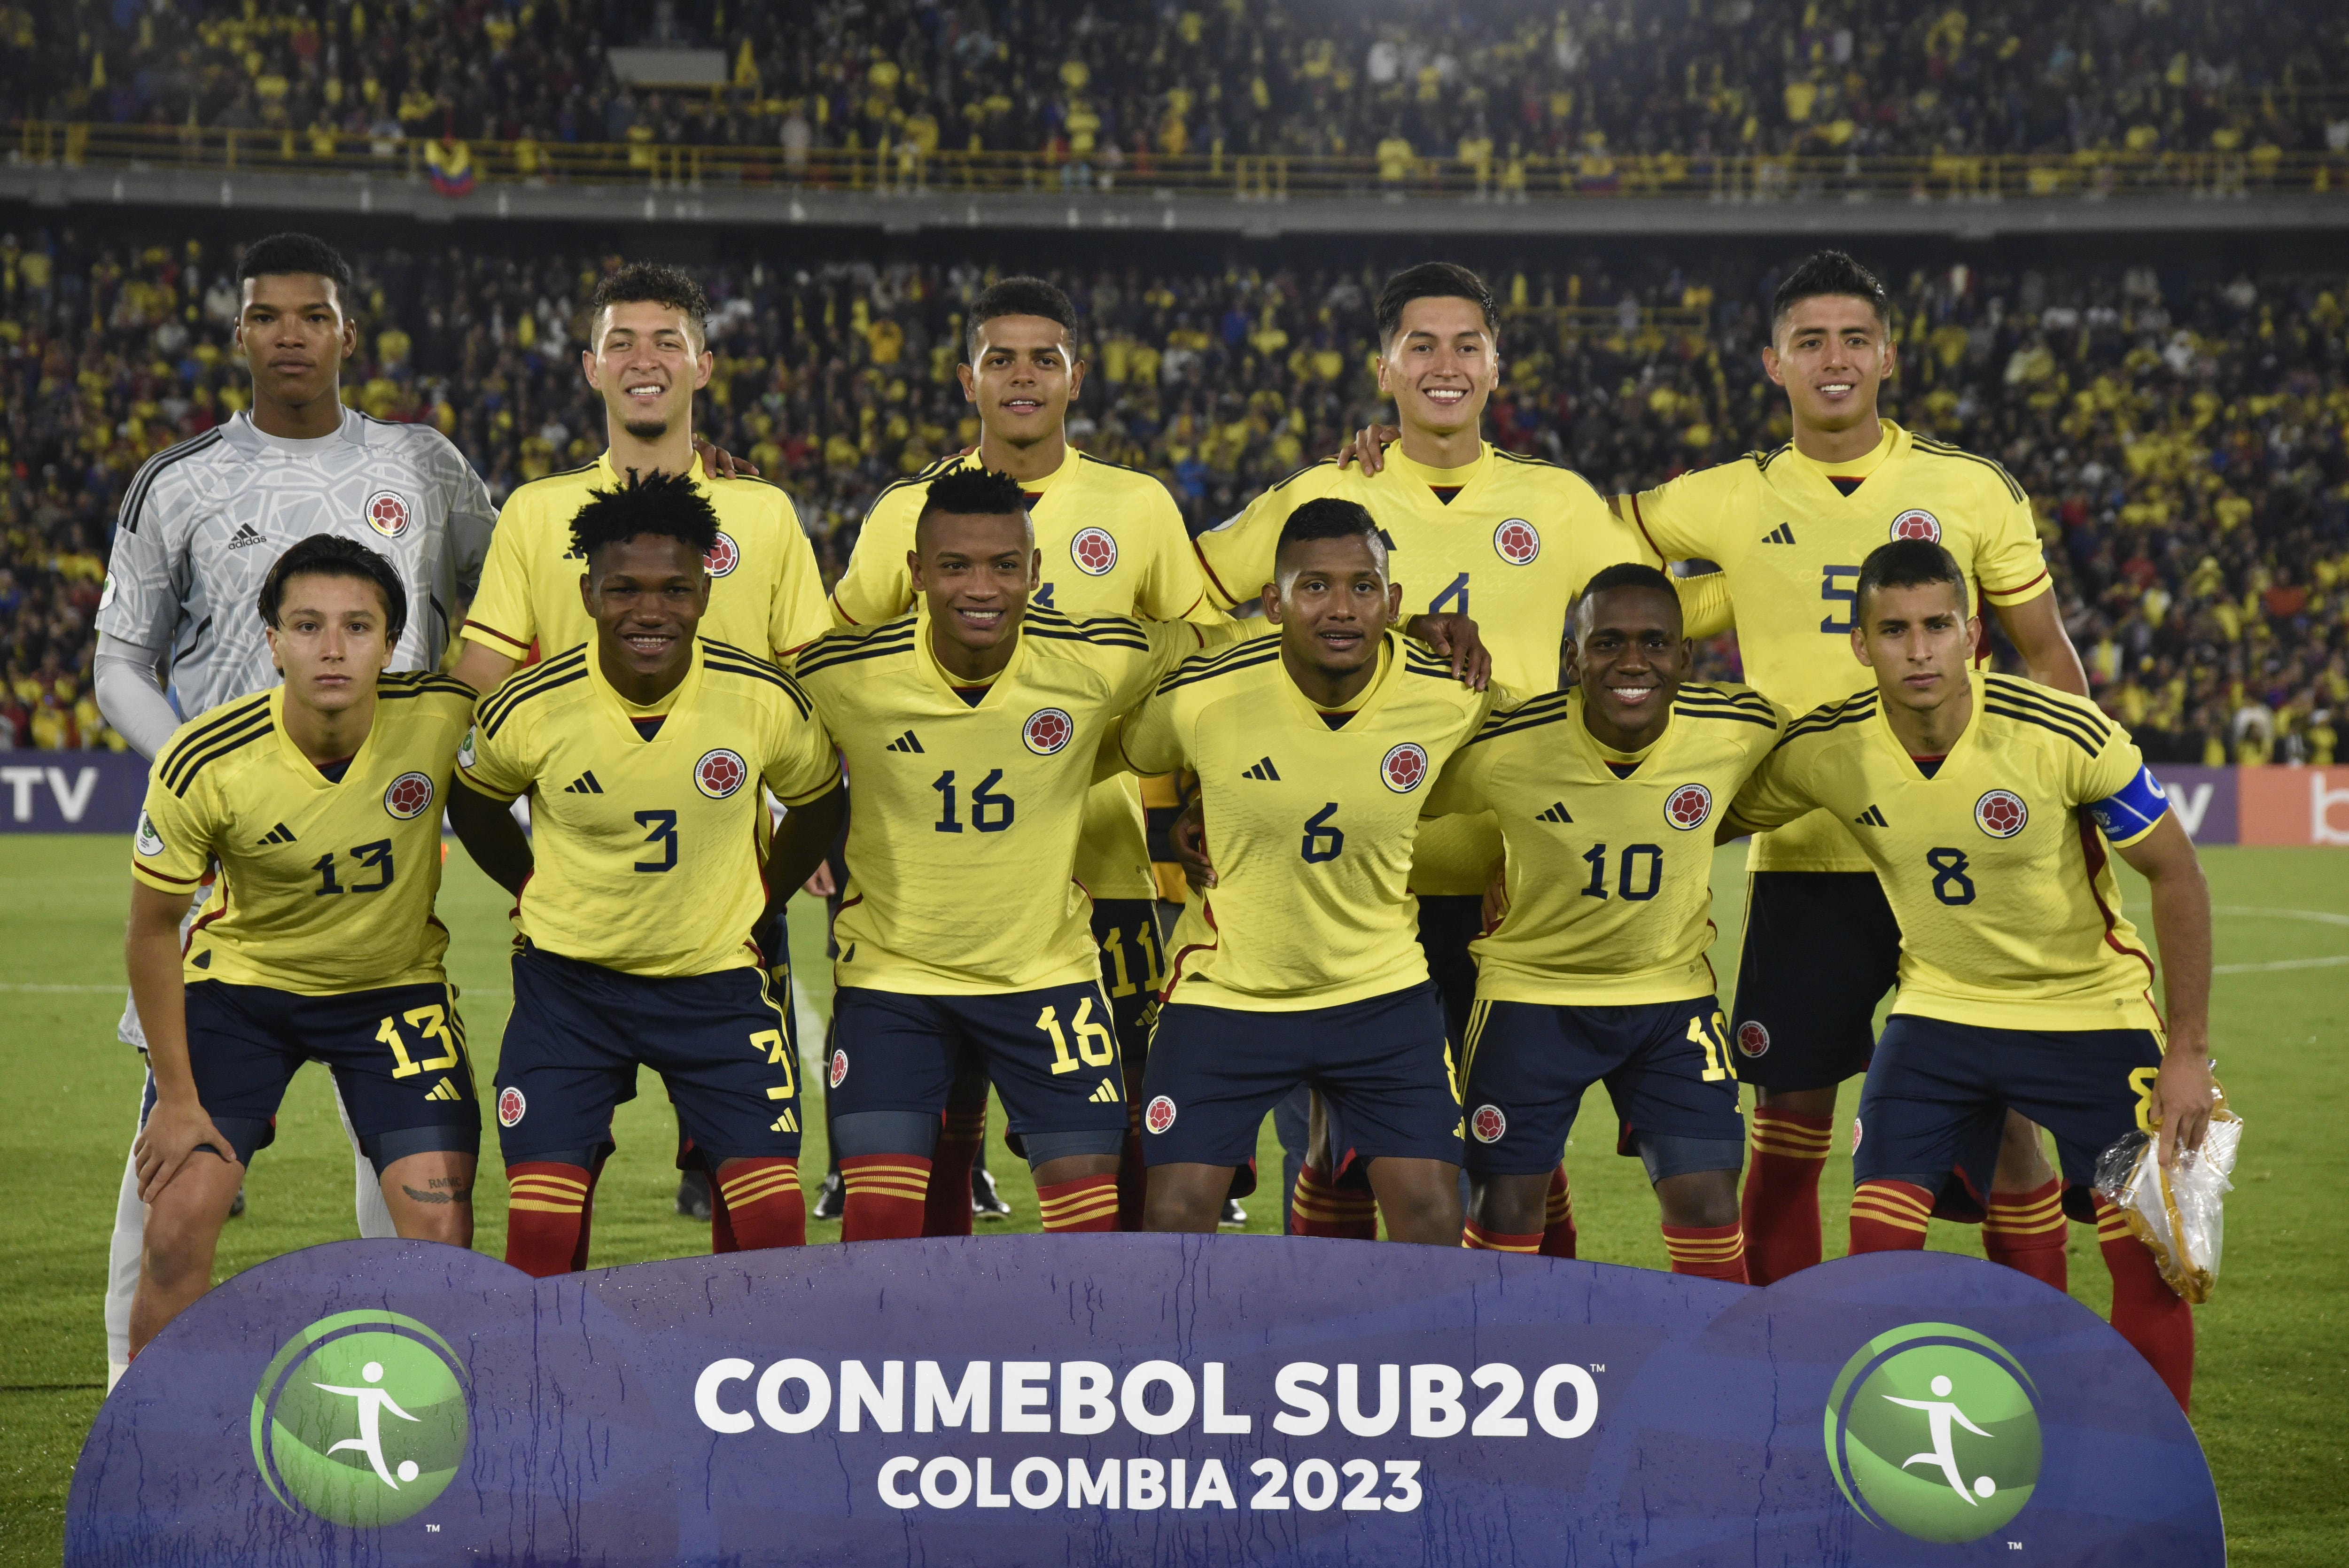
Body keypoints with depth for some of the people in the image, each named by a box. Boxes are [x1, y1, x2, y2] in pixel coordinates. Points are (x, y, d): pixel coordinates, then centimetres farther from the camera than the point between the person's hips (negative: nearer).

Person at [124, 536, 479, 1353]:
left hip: (394, 984, 1)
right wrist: (177, 1097, -9)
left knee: (442, 1230, -11)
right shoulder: (203, 766, -25)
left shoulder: (439, 714, -24)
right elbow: (153, 931, -11)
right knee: (177, 1225, -11)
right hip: (241, 977, -1)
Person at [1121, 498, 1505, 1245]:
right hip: (1225, 989, -1)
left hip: (1383, 992, 1)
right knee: (1173, 1221, -6)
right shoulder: (1202, 696, -18)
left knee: (1434, 1223, -5)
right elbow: (1124, 757, 5)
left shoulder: (1456, 698, -13)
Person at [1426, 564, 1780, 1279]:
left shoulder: (1741, 731, -17)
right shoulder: (1502, 748, -23)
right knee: (1506, 1214, -1)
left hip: (1674, 987, 2)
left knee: (1709, 1207, -2)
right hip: (1532, 987, -2)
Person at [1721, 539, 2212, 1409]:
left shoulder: (2065, 735, -24)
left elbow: (2175, 874, -13)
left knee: (2148, 1261, -5)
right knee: (1879, 1242, -9)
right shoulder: (1825, 749, -16)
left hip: (2090, 1009, -2)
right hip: (1939, 1006, 2)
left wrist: (2187, 1051, -14)